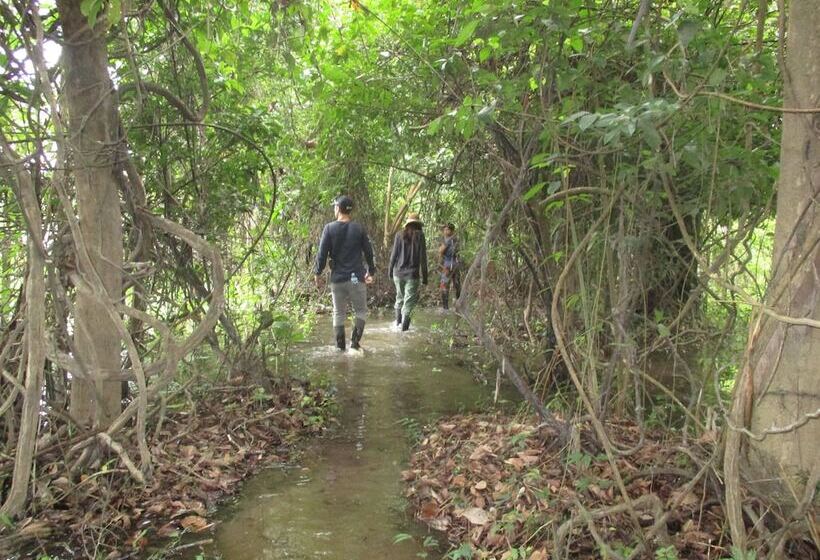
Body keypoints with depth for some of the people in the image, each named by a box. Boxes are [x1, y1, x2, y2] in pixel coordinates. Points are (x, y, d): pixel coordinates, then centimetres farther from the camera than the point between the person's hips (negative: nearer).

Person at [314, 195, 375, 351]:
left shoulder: (329, 228, -4)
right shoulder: (359, 228, -1)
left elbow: (322, 254, -5)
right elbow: (369, 252, 4)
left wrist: (318, 274, 7)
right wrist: (370, 271, 16)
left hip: (337, 278, 0)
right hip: (357, 278, 0)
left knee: (338, 313, 11)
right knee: (361, 312, 11)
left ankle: (340, 347, 14)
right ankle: (355, 341, 0)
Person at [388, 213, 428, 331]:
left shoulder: (400, 235, 0)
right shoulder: (420, 235, -4)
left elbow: (394, 254, 1)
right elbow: (423, 257, -4)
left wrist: (390, 270, 14)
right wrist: (424, 276, 1)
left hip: (398, 272, 3)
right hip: (412, 273, -3)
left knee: (400, 296, 20)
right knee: (409, 299, 3)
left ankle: (398, 321, 29)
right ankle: (404, 323, -7)